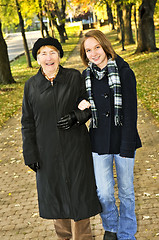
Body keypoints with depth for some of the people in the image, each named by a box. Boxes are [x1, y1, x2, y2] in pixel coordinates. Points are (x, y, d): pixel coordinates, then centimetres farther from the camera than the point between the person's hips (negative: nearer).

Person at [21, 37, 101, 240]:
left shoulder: (75, 78, -3)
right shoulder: (31, 85, 0)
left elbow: (88, 107, 5)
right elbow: (27, 122, 4)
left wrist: (76, 116, -17)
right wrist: (30, 154, 0)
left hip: (75, 148, -1)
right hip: (47, 151, 2)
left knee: (77, 192, 3)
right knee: (55, 193, 13)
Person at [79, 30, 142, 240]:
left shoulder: (124, 72, -8)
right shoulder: (86, 77, 3)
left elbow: (130, 111, -10)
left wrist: (128, 146, -13)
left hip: (123, 141, -2)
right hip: (99, 142, 2)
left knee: (126, 191, 11)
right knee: (104, 193, 7)